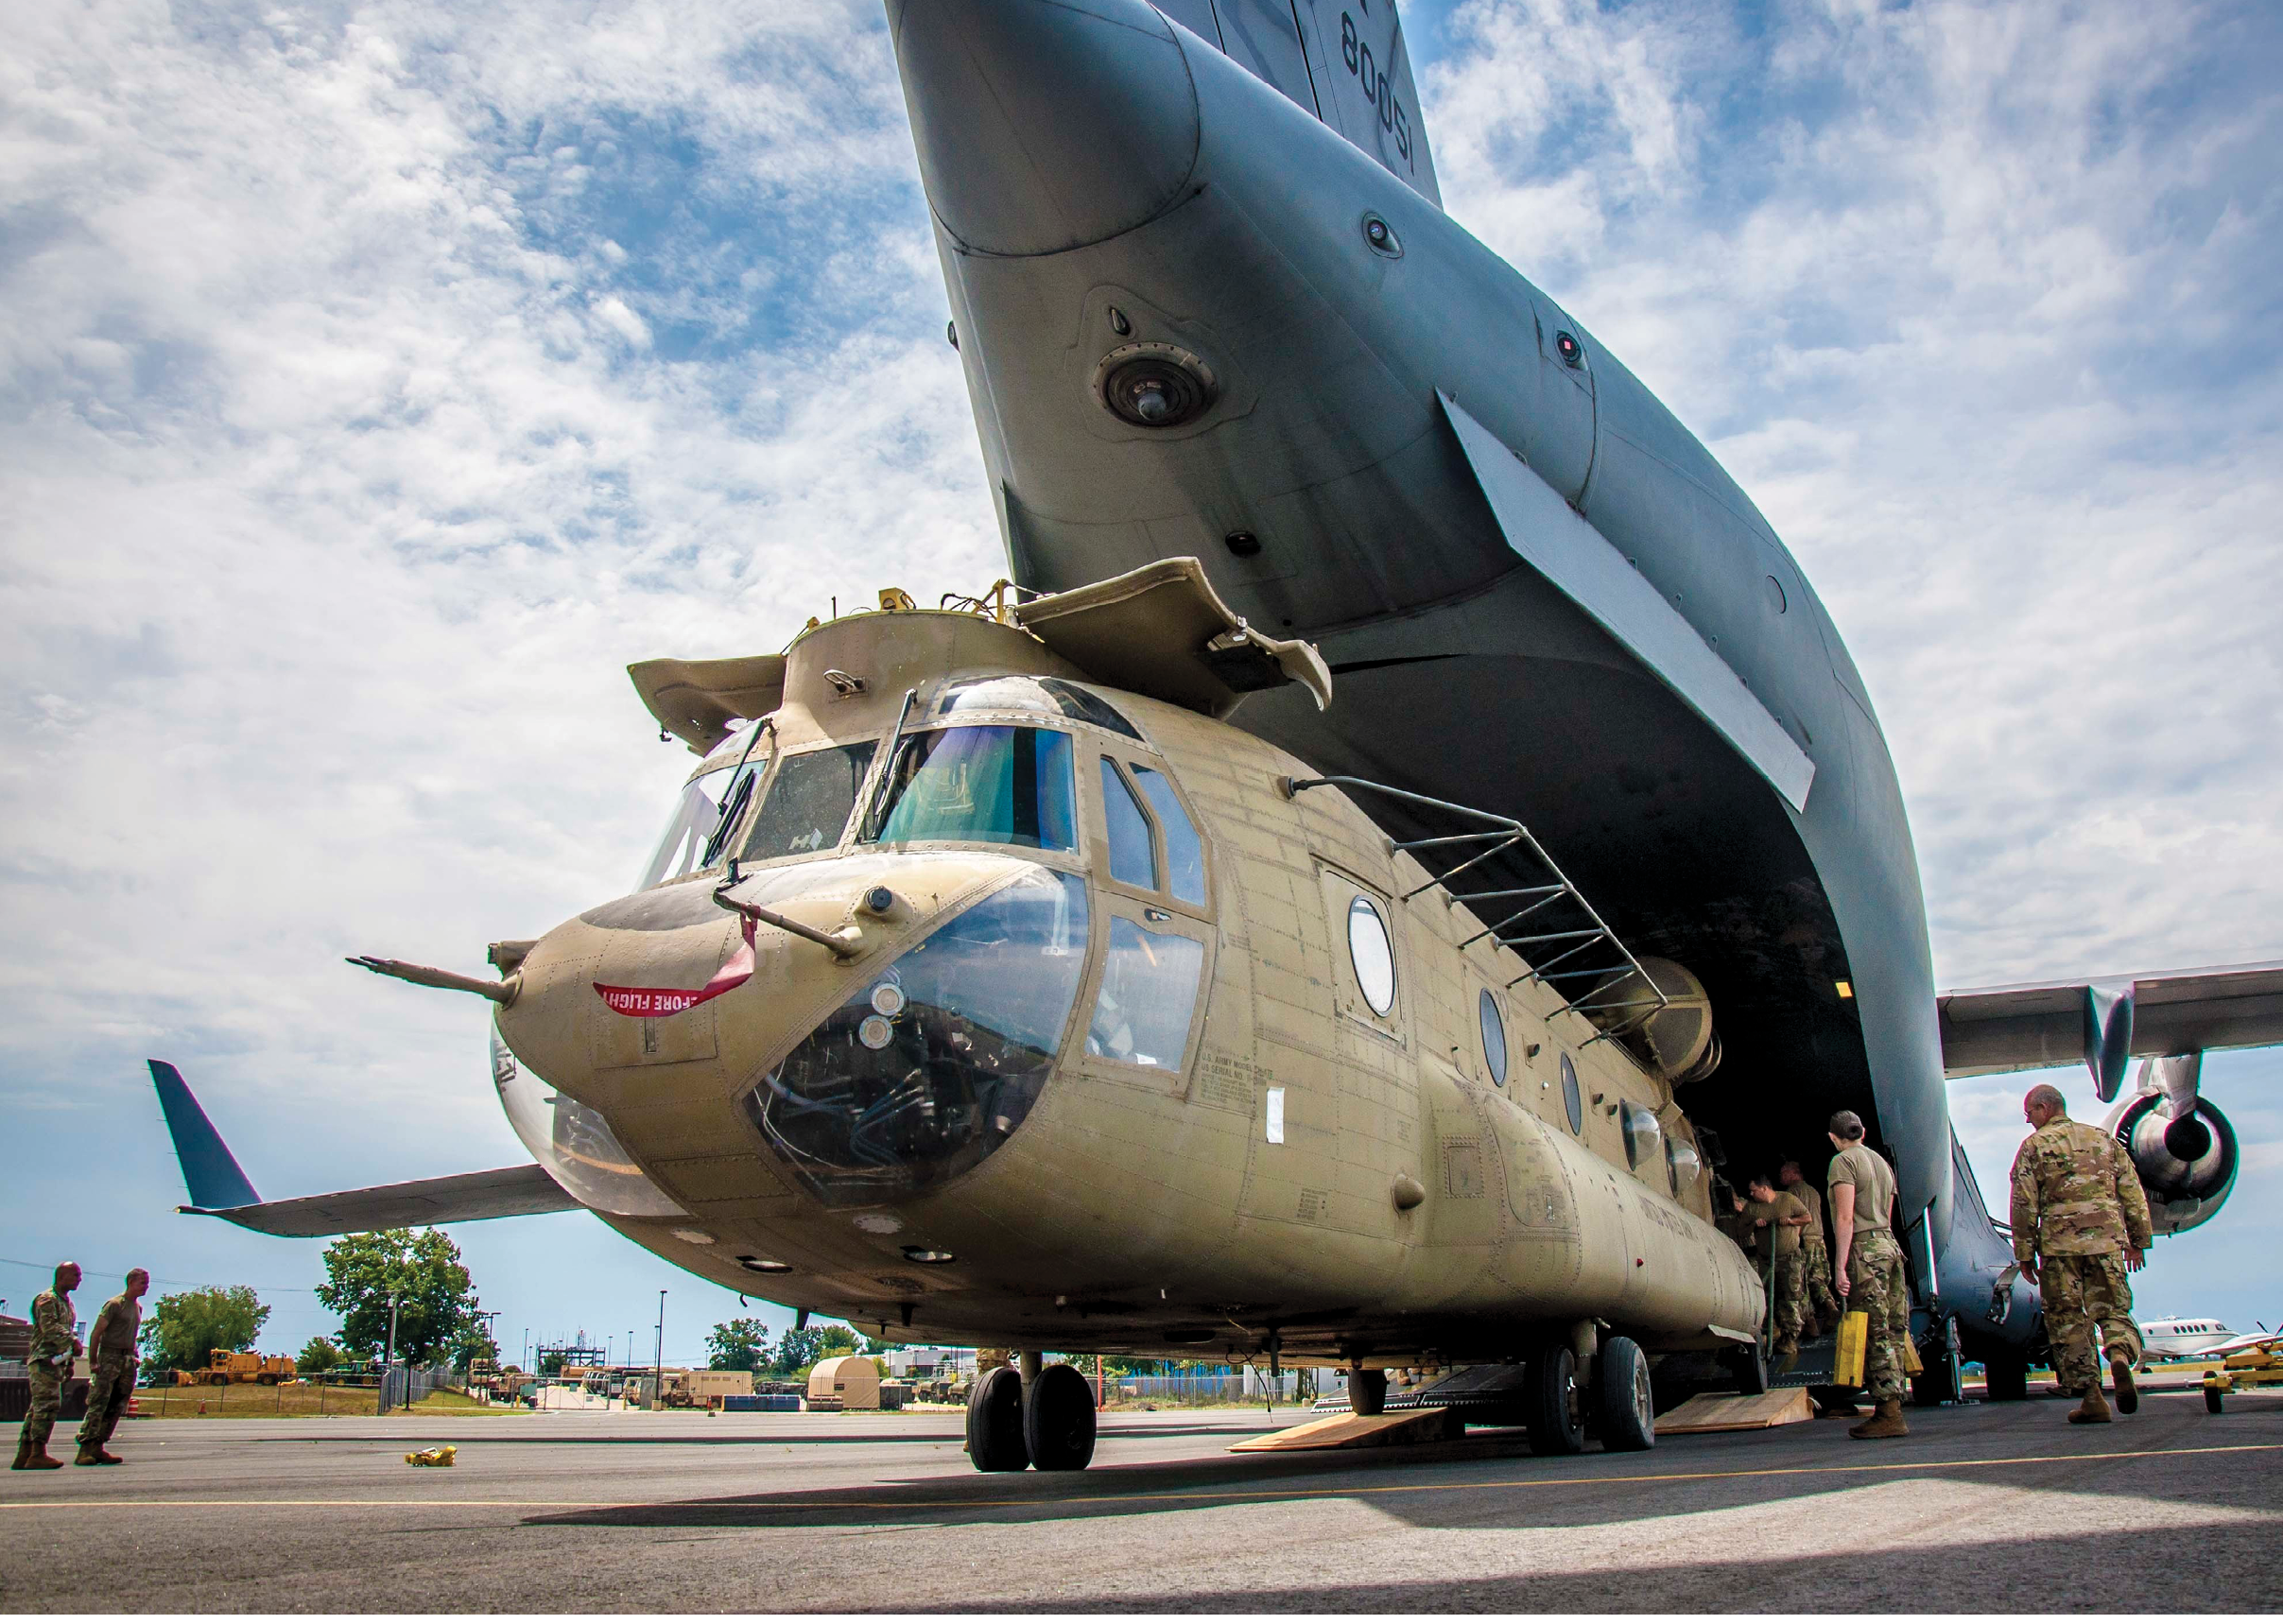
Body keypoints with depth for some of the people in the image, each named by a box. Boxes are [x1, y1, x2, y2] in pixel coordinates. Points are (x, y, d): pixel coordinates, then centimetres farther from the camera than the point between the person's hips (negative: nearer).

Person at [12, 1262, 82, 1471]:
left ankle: (24, 1454, 13)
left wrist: (69, 1362, 24)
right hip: (45, 1359, -10)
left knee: (38, 1407, 10)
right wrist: (72, 1341, -33)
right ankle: (38, 1454, -14)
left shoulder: (66, 1302, 22)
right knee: (47, 1405, -14)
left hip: (56, 1361, 10)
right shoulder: (47, 1300, -9)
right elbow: (50, 1328, -23)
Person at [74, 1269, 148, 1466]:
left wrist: (133, 1357, 14)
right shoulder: (114, 1304, -6)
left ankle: (98, 1448, 7)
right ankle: (85, 1448, -13)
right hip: (110, 1356, -8)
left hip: (128, 1360, 8)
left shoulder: (138, 1307, 18)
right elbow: (96, 1333, -9)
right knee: (98, 1404, -12)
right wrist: (93, 1361, -14)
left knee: (116, 1407, 4)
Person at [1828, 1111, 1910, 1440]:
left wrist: (1840, 1266, -16)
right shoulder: (1882, 1162, 20)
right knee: (1892, 1331, 7)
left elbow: (1846, 1218, -14)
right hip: (1890, 1245, 8)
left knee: (1874, 1333, -8)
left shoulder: (1844, 1162, -6)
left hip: (1865, 1250, -8)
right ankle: (1894, 1411, 8)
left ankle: (1888, 1414, -9)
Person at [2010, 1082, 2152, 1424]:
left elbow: (2025, 1205, -3)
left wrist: (2025, 1254, 1)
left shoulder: (2034, 1145, 2)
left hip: (2058, 1244, -3)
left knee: (2068, 1321, 4)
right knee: (2113, 1310, 11)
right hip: (2106, 1242, 3)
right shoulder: (2103, 1139, 13)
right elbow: (2132, 1192, 12)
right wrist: (2137, 1241, 19)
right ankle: (2121, 1356, -20)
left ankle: (2091, 1398, 1)